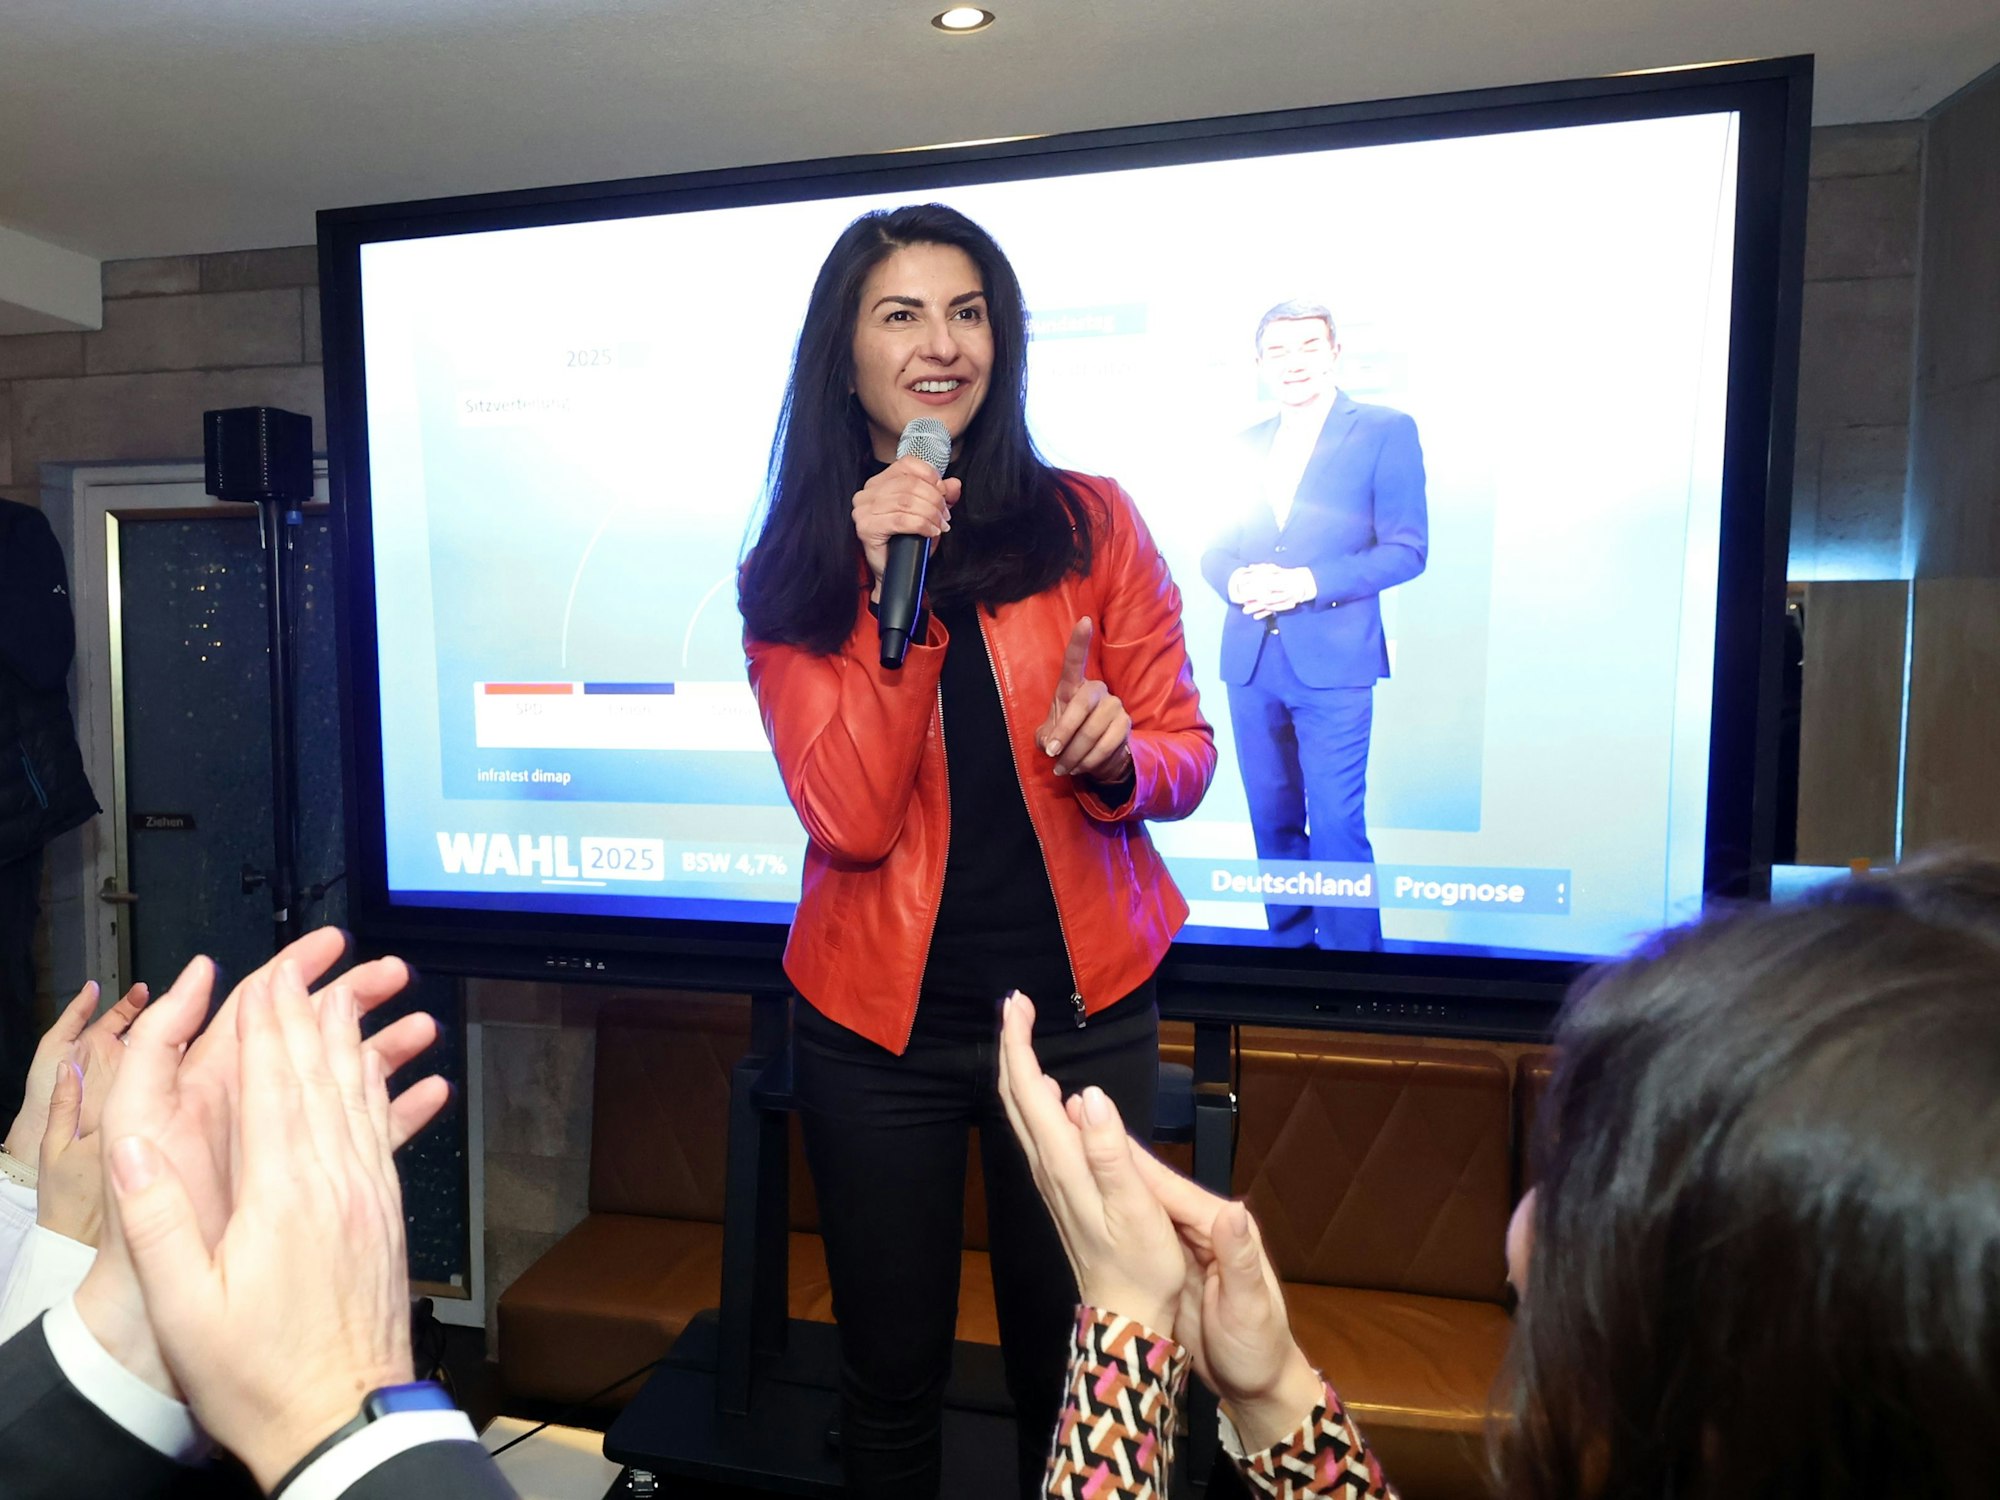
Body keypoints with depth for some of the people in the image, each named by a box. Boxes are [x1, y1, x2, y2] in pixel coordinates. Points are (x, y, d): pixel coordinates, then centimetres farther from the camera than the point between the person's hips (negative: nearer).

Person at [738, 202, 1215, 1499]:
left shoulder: (1090, 522, -4)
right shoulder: (792, 574, -3)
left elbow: (1187, 751, -1)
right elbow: (850, 822, -13)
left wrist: (1115, 756, -23)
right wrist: (892, 591, -20)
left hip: (1081, 1007, 0)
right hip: (878, 1020, 1)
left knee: (1073, 1372, 16)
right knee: (893, 1375, 18)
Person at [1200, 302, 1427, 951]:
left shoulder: (1385, 430, 1)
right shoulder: (1248, 442, 16)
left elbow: (1406, 549, -6)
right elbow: (1215, 549, 13)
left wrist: (1308, 582, -17)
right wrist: (1236, 580, -10)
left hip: (1333, 660, -5)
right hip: (1250, 660, 5)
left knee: (1336, 826, -6)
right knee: (1273, 820, 12)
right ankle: (1288, 942, 27)